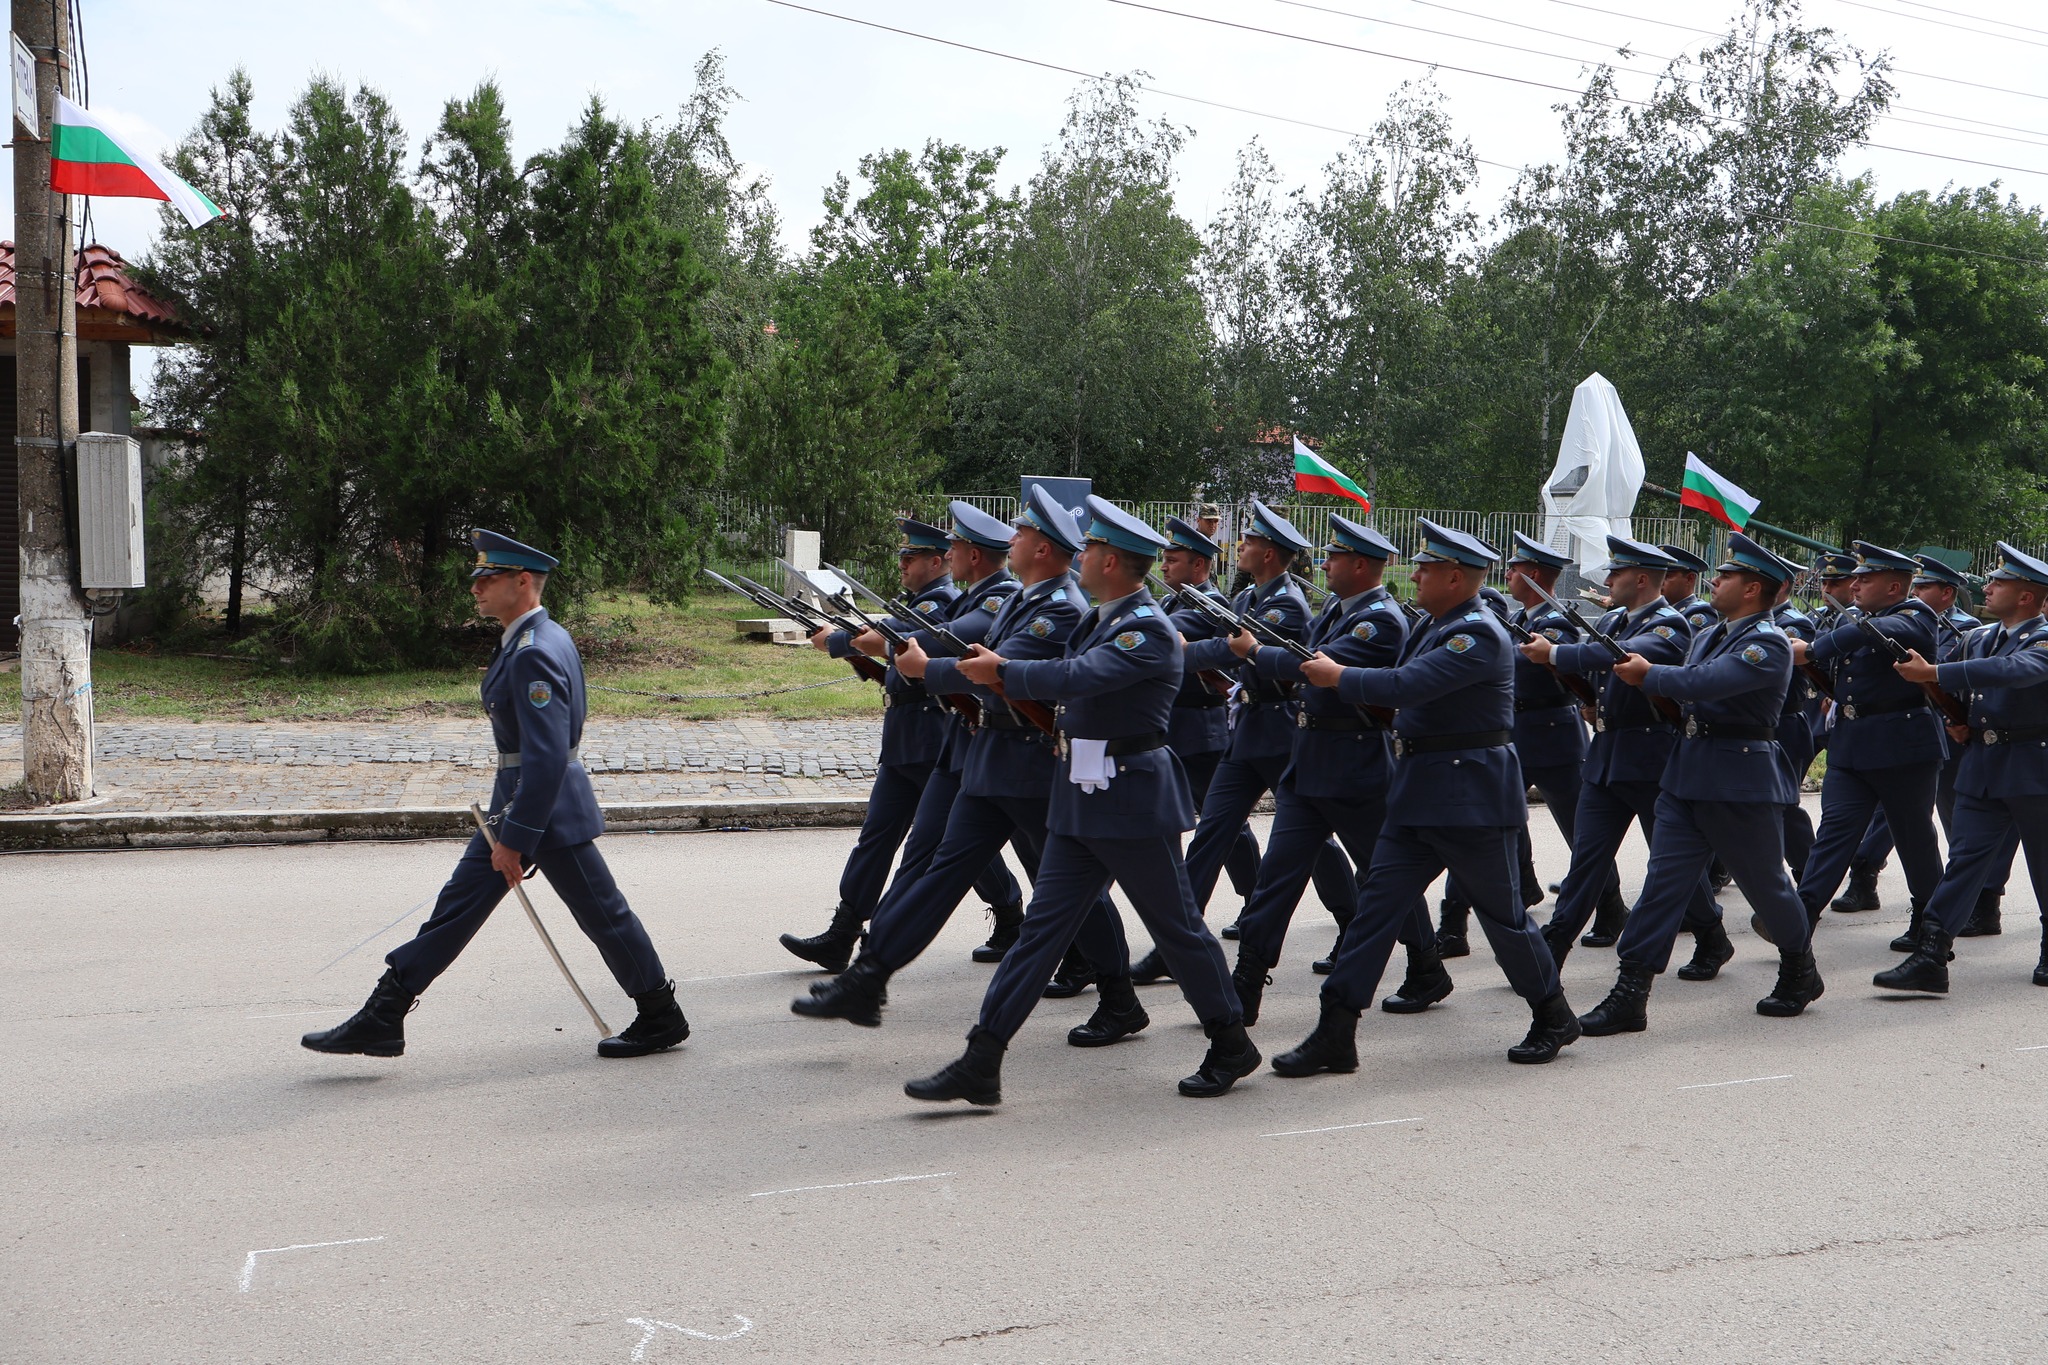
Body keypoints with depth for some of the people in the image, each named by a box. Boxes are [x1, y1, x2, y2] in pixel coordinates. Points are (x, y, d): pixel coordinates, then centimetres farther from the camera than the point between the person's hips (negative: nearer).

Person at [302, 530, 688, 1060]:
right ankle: (381, 1020, 12)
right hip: (515, 803, 10)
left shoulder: (536, 654, -22)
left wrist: (516, 838, -24)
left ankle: (661, 1019, 19)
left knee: (601, 912, 3)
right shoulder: (531, 640, 11)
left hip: (549, 811, -10)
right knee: (460, 904, 9)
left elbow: (547, 757, -27)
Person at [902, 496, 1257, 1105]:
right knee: (1043, 924, 5)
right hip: (1081, 801, 9)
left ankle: (1231, 1046, 25)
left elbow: (1079, 675, -30)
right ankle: (980, 1064, 5)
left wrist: (1004, 672, -18)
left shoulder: (1149, 629, -17)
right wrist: (1004, 674, 1)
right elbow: (1073, 678, 14)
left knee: (1176, 925, 5)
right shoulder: (1099, 619, 12)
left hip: (1132, 801, -9)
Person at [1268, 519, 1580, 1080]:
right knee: (1378, 902, 3)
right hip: (1416, 790, 9)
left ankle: (1554, 1017, 27)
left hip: (1470, 794, -9)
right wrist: (1335, 674, 3)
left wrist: (1337, 676, -16)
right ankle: (1336, 1033, 4)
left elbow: (1407, 685, -27)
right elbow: (1406, 688, 13)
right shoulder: (1435, 628, 13)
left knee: (1502, 912, 6)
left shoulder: (1479, 634, -18)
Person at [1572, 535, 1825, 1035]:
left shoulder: (1768, 644, -14)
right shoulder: (1709, 635, 15)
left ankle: (1800, 972, 34)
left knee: (1765, 882, 9)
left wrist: (1648, 675, -14)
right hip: (1687, 774, 8)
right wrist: (1649, 679, 0)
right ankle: (1630, 993, -3)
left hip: (1743, 782, -7)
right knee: (1664, 878, 0)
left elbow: (1707, 681, -27)